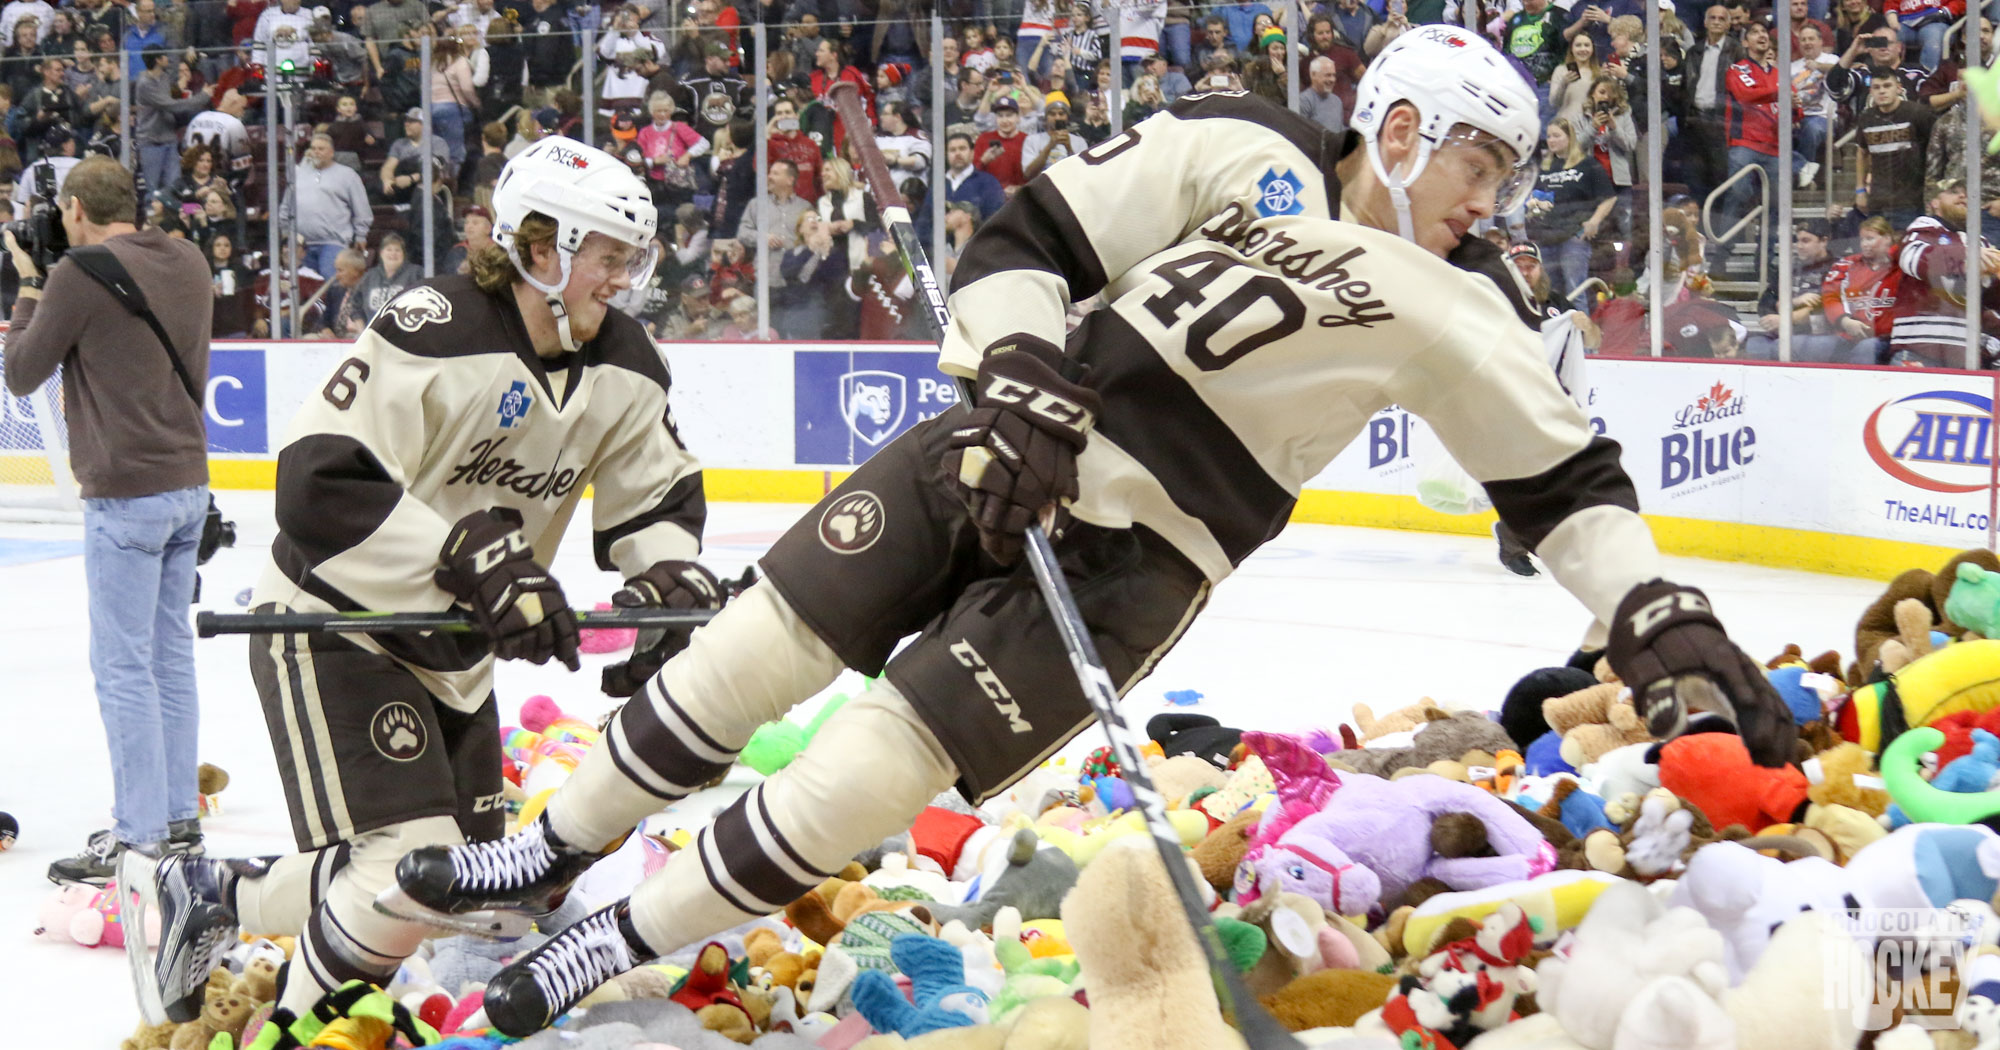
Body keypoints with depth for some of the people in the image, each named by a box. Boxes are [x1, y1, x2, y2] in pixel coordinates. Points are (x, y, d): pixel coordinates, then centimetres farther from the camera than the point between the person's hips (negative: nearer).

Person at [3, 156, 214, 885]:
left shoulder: (79, 275, -14)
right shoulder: (188, 263, 7)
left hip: (127, 493, -8)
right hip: (188, 482, 8)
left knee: (123, 665, -3)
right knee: (170, 653, 15)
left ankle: (139, 837, -1)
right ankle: (179, 816, 21)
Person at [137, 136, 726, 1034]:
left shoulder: (623, 368, -1)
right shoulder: (436, 332, -26)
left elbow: (658, 499, 8)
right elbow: (319, 487, -32)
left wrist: (671, 574, -16)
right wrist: (481, 565, -37)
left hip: (454, 652, 9)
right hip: (334, 629, -9)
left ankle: (211, 894, 30)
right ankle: (297, 1024, 5)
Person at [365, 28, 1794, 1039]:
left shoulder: (1455, 309, -3)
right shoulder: (1238, 153, -5)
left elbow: (1565, 481, 3)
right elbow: (1025, 245, -2)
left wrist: (1664, 618, -8)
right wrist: (1026, 385, -16)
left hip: (1142, 554, -1)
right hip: (1020, 447, 1)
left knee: (884, 761, -13)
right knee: (763, 646, -2)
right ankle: (552, 854, 19)